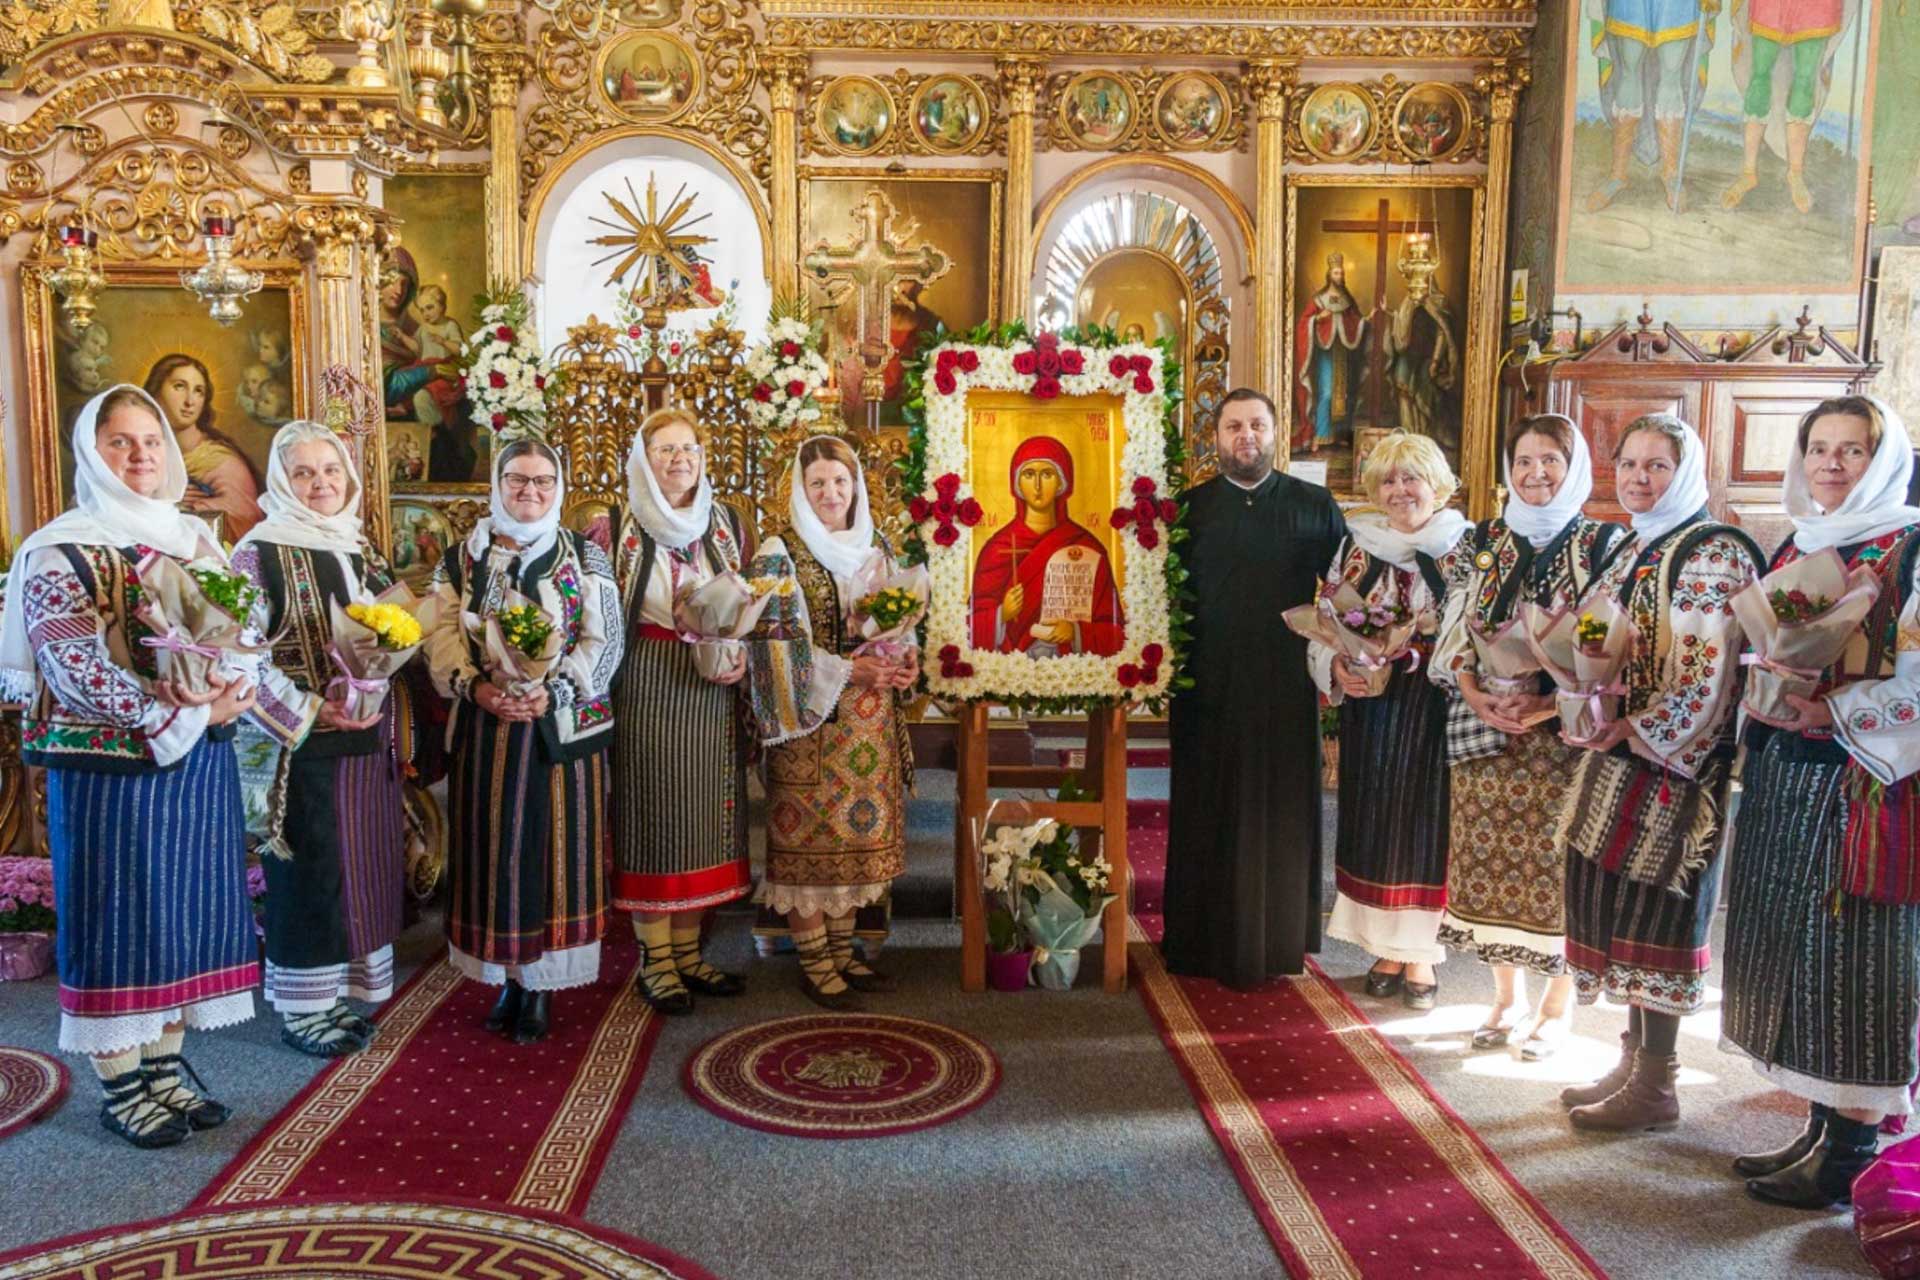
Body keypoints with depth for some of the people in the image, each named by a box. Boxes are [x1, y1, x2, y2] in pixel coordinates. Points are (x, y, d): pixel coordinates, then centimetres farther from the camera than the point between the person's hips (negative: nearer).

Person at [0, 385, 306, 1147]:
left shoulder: (196, 540, 11)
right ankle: (120, 1085, 15)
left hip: (200, 762, 5)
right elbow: (73, 667, -15)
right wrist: (183, 712, -20)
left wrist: (233, 691, -15)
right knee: (118, 914, 3)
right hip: (110, 767, -5)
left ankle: (165, 1064, 24)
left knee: (189, 908, 10)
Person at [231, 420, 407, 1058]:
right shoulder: (259, 552, -8)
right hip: (302, 746, -6)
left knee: (361, 861, 10)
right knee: (307, 870, 0)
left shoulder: (359, 548, 13)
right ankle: (300, 1005, 14)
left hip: (367, 739, 7)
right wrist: (316, 708, -20)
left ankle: (336, 992, 23)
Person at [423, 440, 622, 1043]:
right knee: (493, 849, 5)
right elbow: (443, 635, 1)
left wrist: (551, 692, -16)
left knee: (554, 847, 1)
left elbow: (604, 641, -4)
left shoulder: (584, 557, 4)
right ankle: (507, 977, 17)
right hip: (485, 729, 2)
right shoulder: (462, 559, 10)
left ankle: (542, 986, 10)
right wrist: (477, 687, -17)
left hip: (563, 726, -2)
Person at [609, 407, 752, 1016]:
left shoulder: (726, 522, 9)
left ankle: (686, 951, 21)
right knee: (651, 812, 1)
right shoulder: (619, 527, -3)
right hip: (646, 687, -4)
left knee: (703, 816, 9)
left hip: (713, 691, 4)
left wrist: (740, 654, -3)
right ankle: (655, 961, 12)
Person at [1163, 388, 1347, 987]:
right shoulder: (1188, 508, 5)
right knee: (1208, 818, 6)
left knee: (1282, 815, 7)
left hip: (1286, 688, 0)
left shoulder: (1315, 506, 5)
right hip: (1208, 690, 0)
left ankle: (1277, 941, 20)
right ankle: (1206, 942, 16)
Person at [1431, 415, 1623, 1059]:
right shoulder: (1482, 541, 10)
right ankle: (1508, 999, 21)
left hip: (1564, 734, -3)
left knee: (1558, 862, 0)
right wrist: (1476, 696, -9)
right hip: (1483, 730, 4)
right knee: (1491, 861, 7)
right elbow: (1457, 628, 7)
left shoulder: (1603, 543, -1)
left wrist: (1547, 703, -17)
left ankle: (1557, 1007, 15)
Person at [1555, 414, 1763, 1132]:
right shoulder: (1631, 551, 15)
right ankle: (1633, 1060, 25)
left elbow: (1707, 676, -19)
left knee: (1654, 910, -2)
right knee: (1615, 906, 12)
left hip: (1671, 762, -8)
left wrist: (1635, 731, -18)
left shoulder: (1713, 554, -11)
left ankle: (1654, 1088, 9)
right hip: (1616, 758, 8)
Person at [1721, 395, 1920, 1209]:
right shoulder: (1794, 547, 14)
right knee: (1792, 950, 11)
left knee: (1852, 956, -1)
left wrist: (1834, 713, -21)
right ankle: (1820, 1127, 23)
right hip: (1783, 776, 7)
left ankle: (1850, 1154, 9)